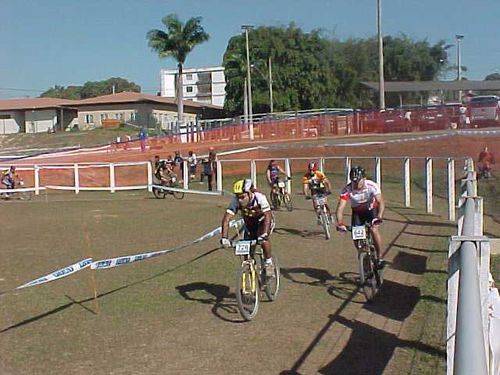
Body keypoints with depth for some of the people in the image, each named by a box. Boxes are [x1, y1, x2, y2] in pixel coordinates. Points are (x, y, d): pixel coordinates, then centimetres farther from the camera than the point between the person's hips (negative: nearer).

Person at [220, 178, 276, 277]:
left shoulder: (259, 197, -35)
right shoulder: (235, 200, -28)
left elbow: (268, 216, -43)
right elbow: (226, 218, -30)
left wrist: (264, 234, -56)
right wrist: (224, 237, -41)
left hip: (263, 221, -3)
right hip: (249, 223, 3)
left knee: (263, 238, -31)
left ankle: (269, 263, -12)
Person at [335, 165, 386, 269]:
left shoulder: (372, 186, -30)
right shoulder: (347, 189, -29)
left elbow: (381, 202, -38)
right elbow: (340, 208, -34)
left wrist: (379, 217, -57)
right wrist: (340, 223, -51)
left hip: (371, 210, -2)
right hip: (357, 212, 2)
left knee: (374, 229, -26)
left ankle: (380, 257, -11)